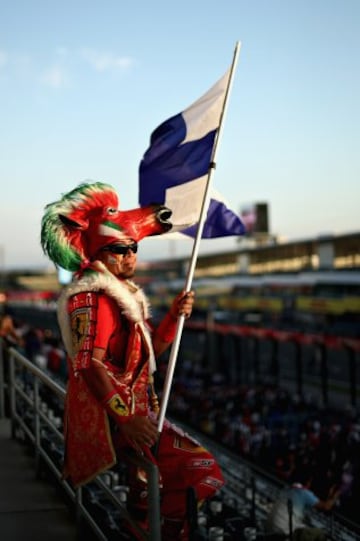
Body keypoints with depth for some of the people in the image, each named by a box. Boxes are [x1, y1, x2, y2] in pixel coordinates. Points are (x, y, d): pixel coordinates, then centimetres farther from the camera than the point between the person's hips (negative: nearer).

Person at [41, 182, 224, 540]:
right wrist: (126, 419, -33)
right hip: (107, 417, -10)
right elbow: (89, 364, -24)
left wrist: (175, 315, -2)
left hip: (134, 410, 10)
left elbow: (151, 348, 16)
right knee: (200, 467, -18)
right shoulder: (92, 297, -12)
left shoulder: (126, 294, 18)